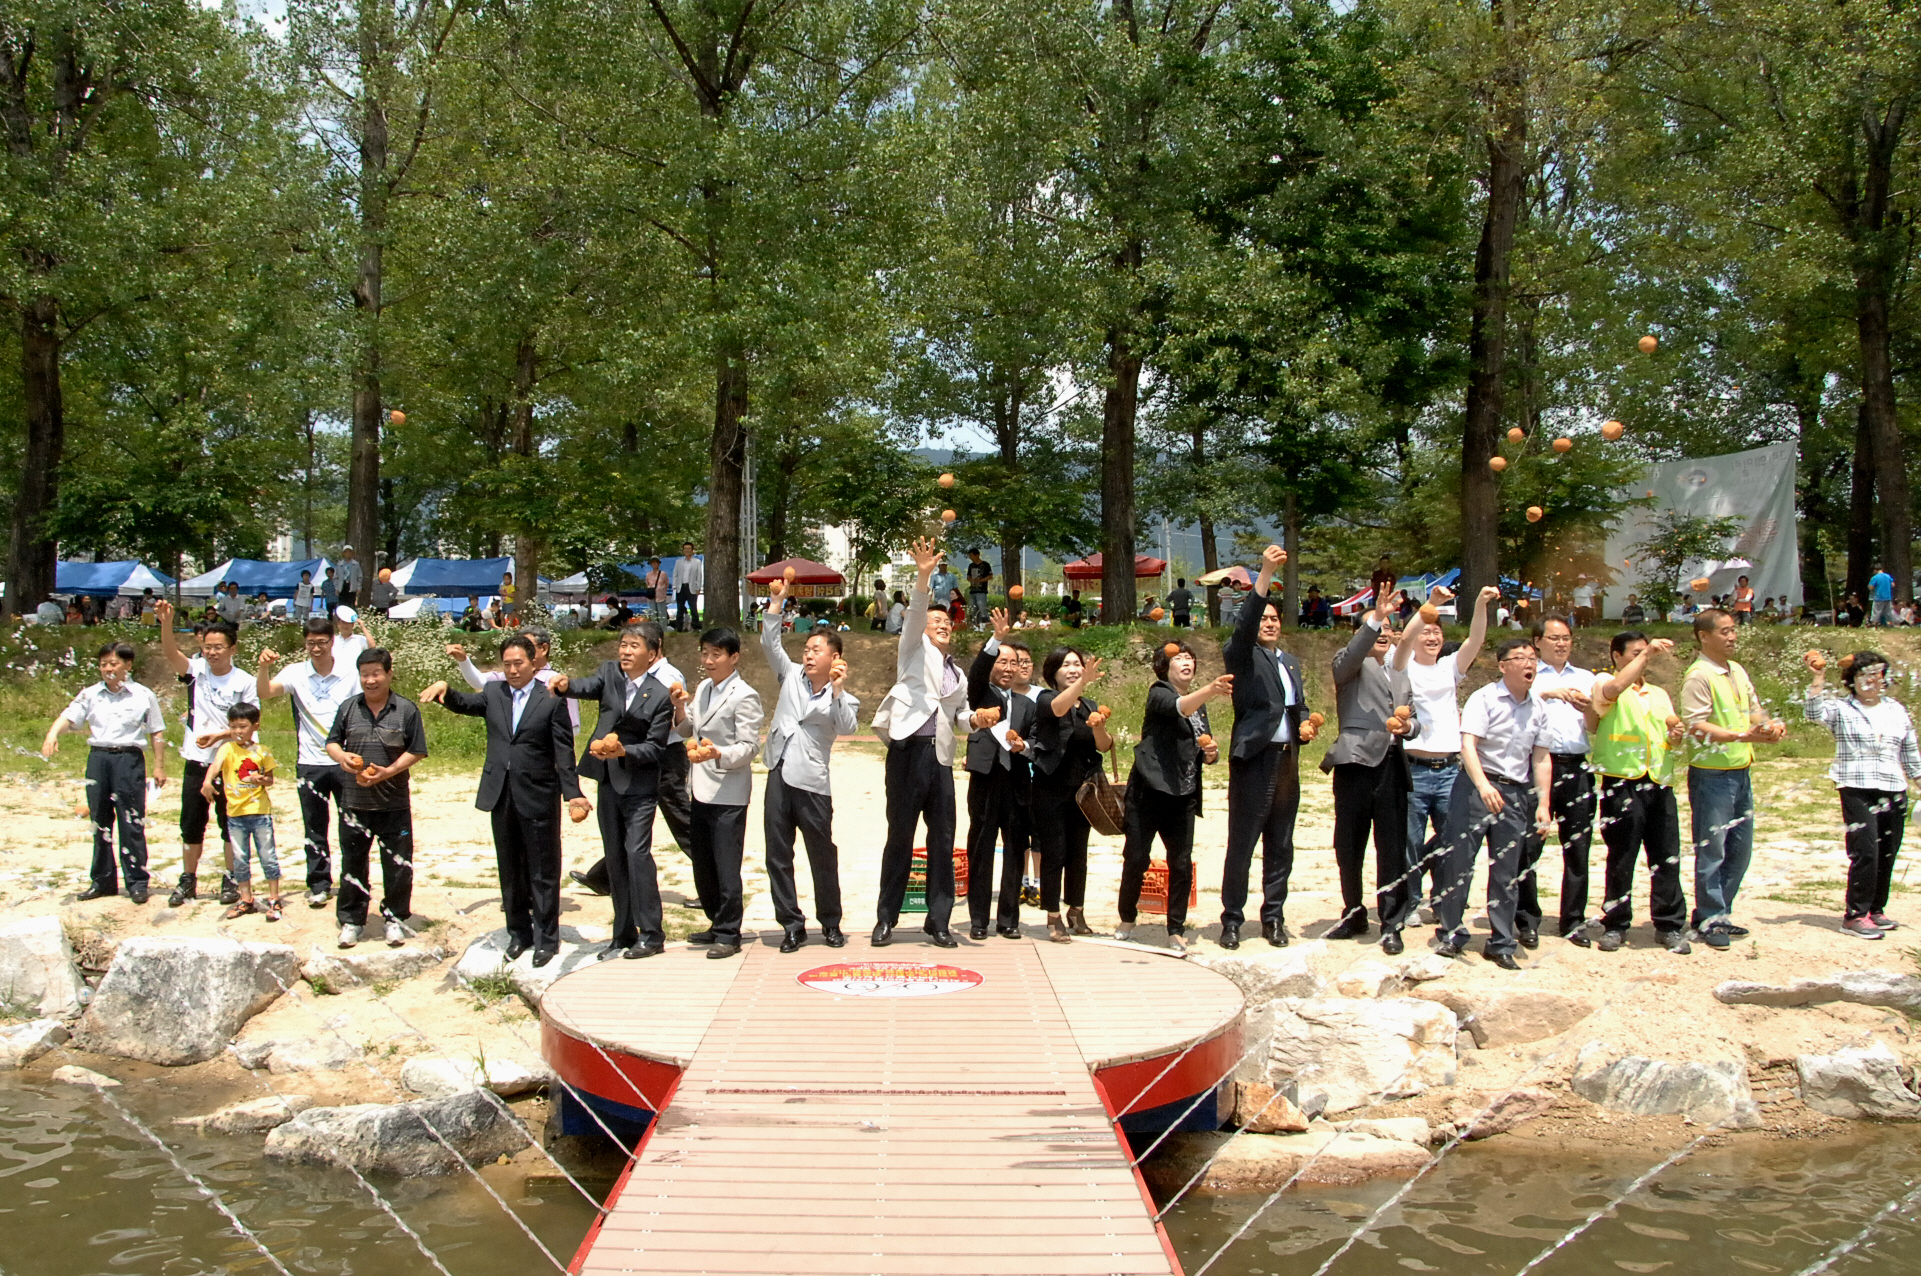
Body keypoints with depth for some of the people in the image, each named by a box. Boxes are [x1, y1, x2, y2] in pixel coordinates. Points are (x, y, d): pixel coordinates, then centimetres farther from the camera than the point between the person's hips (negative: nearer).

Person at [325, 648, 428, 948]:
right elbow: (331, 742, 12)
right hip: (354, 801, 2)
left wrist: (389, 771, -15)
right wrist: (342, 756, -10)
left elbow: (416, 751, -3)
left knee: (397, 864, 4)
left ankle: (395, 918, 18)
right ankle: (351, 920, 20)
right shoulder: (348, 708, 7)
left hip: (394, 802, -2)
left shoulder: (406, 709, -1)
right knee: (352, 863, 9)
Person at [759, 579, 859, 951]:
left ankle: (830, 922, 19)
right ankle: (792, 924, 11)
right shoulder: (791, 676, 15)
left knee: (822, 856, 4)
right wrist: (777, 602, 3)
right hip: (779, 776, 3)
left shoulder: (842, 699, 5)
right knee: (778, 854, 3)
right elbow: (770, 644, 9)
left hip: (812, 783, -3)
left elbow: (847, 727, -12)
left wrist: (837, 690, -18)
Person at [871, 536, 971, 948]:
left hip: (940, 757, 5)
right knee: (900, 837, -1)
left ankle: (938, 921, 9)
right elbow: (915, 612, -7)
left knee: (942, 841, 3)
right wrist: (923, 577, -24)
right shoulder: (915, 649, 10)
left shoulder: (958, 675, 25)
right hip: (908, 751, -5)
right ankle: (886, 919, 8)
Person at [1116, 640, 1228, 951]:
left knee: (1182, 863, -1)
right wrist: (1210, 689, -46)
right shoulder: (1159, 694, -4)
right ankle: (1127, 919, 18)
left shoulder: (1199, 705, 17)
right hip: (1149, 790, -5)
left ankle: (1176, 929, 9)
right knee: (1136, 858, -1)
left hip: (1184, 796, 5)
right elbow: (1179, 706, -28)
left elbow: (1205, 753, 22)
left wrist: (1211, 753, -3)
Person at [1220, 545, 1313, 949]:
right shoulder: (1241, 655, -2)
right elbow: (1244, 623, -20)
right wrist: (1266, 572, -29)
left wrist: (1305, 724, 5)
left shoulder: (1291, 662, 19)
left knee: (1281, 846, 9)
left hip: (1287, 760, 6)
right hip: (1253, 760, -6)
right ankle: (1232, 920, 6)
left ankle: (1273, 918, 18)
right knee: (1241, 845, -3)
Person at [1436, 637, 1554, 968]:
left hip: (1516, 792, 4)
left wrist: (1543, 803, 5)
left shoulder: (1538, 709, 9)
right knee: (1459, 859, -5)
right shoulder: (1484, 699, -7)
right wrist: (1483, 785, -30)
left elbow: (1541, 758, 12)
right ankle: (1451, 934, 7)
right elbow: (1468, 744, -17)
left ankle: (1502, 944, 14)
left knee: (1507, 871, 6)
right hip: (1477, 786, -4)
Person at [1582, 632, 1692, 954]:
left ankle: (1671, 925, 9)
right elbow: (1615, 688, -21)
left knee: (1667, 858, 2)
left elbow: (1670, 737, 23)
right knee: (1621, 859, -1)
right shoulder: (1603, 685, 4)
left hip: (1660, 784, 5)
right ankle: (1615, 925, 9)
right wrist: (1646, 653, -20)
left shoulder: (1659, 694, 22)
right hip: (1622, 785, -5)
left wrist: (1675, 736, 0)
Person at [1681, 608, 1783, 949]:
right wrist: (1742, 736, -27)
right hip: (1711, 774, -8)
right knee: (1712, 850, -2)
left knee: (1739, 850, 13)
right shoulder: (1698, 676, -12)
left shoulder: (1737, 671, 13)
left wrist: (1769, 727, 0)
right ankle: (1709, 920, 8)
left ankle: (1719, 913, 24)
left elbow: (1753, 711, 21)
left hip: (1740, 772, 8)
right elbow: (1696, 727, -19)